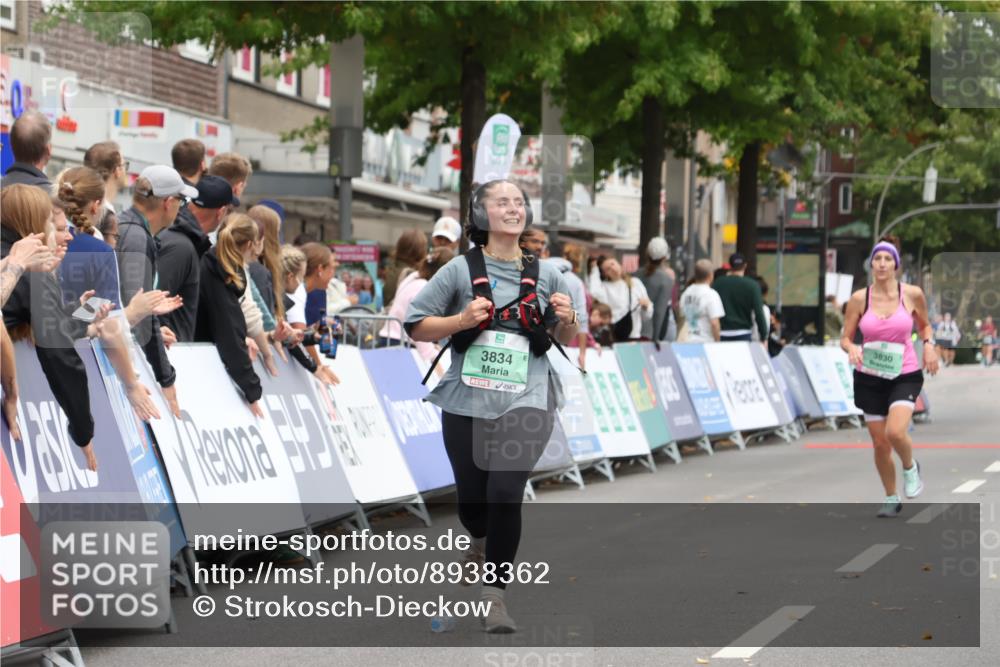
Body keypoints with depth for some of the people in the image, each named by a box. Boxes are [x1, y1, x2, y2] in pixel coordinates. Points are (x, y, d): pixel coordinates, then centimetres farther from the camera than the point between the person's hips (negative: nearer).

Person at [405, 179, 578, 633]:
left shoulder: (545, 274, 6)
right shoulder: (460, 270, 0)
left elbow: (568, 339, 17)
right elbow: (416, 327, 1)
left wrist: (567, 319, -6)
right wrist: (462, 320, -14)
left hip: (525, 402, -1)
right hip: (467, 402, 1)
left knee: (505, 492, -19)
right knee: (471, 498, 11)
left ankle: (494, 593, -9)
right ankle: (482, 544, 48)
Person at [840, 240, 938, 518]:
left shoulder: (912, 294, -4)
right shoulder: (859, 299, -4)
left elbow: (924, 325, 15)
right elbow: (845, 338, 2)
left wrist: (928, 344, -4)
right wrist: (852, 349, -20)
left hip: (905, 375, -2)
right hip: (870, 378, 2)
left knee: (895, 432, -24)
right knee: (880, 443, 5)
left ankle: (911, 468, 9)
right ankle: (891, 499, 26)